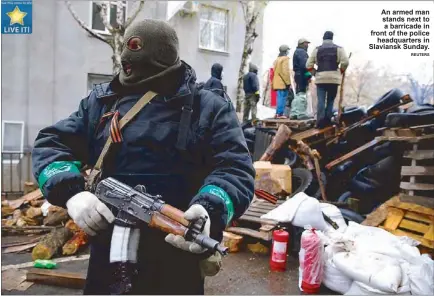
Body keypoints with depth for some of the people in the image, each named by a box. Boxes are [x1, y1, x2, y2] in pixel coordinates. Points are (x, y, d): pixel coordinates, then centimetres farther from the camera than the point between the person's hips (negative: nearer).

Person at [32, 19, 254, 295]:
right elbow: (51, 143, 9)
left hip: (177, 256, -3)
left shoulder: (209, 108, -3)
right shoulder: (100, 101, 8)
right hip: (107, 252, 4)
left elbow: (235, 168, -9)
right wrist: (71, 192, -10)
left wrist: (210, 209, -30)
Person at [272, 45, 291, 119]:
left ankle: (278, 113, 10)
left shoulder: (277, 59, 19)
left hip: (277, 83, 8)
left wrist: (275, 83, 18)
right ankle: (280, 113, -10)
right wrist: (288, 82, -13)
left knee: (280, 98, 11)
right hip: (283, 83, -8)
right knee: (282, 98, -7)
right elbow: (285, 71, -15)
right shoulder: (285, 58, -6)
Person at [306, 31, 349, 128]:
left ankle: (320, 122, -10)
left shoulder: (317, 49, 11)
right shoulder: (338, 48, 7)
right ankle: (327, 120, 7)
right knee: (330, 100, 8)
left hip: (320, 78, 1)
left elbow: (309, 65, 6)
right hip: (334, 78, 0)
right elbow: (345, 62, -6)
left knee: (321, 101, -2)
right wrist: (340, 72, 9)